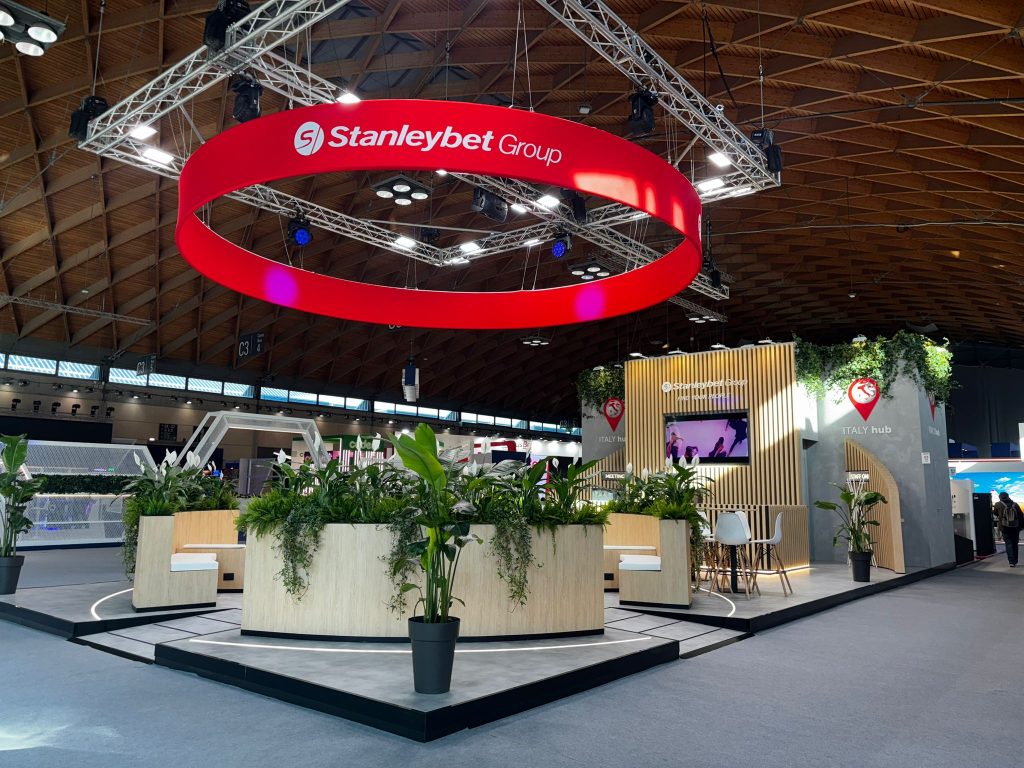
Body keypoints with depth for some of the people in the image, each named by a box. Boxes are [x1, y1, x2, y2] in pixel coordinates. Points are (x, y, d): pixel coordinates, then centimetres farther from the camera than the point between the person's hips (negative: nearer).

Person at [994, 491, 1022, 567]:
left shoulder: (998, 504, -3)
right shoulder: (1015, 504, 3)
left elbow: (995, 513, 15)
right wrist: (1020, 526, 9)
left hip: (1005, 528, -2)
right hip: (1015, 527, 3)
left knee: (1008, 544, -1)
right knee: (1015, 544, 13)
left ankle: (1011, 561, -14)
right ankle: (1015, 562, 19)